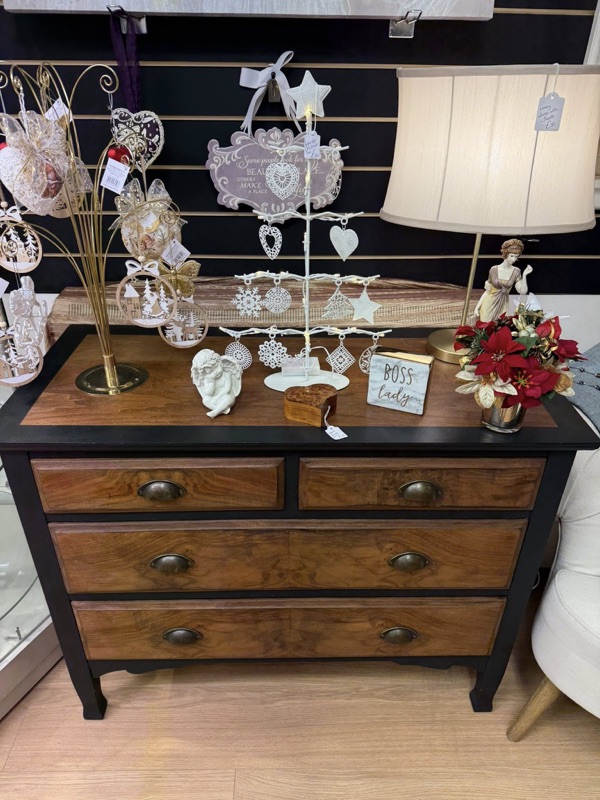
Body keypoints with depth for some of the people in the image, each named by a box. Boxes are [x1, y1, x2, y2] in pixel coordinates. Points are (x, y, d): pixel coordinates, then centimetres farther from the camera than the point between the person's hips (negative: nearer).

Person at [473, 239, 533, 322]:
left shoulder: (516, 272, -1)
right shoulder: (494, 269, -4)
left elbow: (523, 291, -7)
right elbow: (487, 291, 1)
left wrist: (524, 275, -17)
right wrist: (477, 307, -4)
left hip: (503, 306, 1)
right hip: (489, 305, -1)